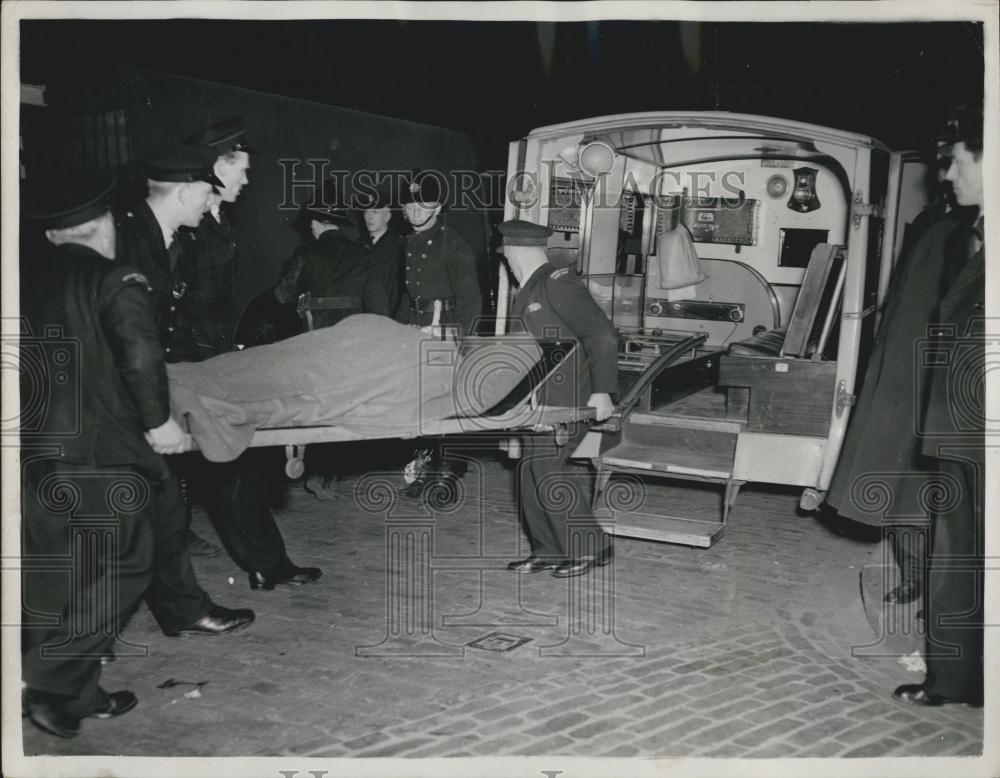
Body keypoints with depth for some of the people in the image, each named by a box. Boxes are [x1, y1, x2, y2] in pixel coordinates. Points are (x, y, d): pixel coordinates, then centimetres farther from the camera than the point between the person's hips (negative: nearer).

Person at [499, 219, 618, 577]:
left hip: (564, 399, -9)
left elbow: (602, 335, -16)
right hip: (538, 401, 9)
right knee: (531, 472, 6)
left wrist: (602, 391, -21)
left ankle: (590, 546, -4)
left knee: (544, 467, -14)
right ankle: (549, 551, 16)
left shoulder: (559, 283, -11)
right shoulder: (528, 292, 18)